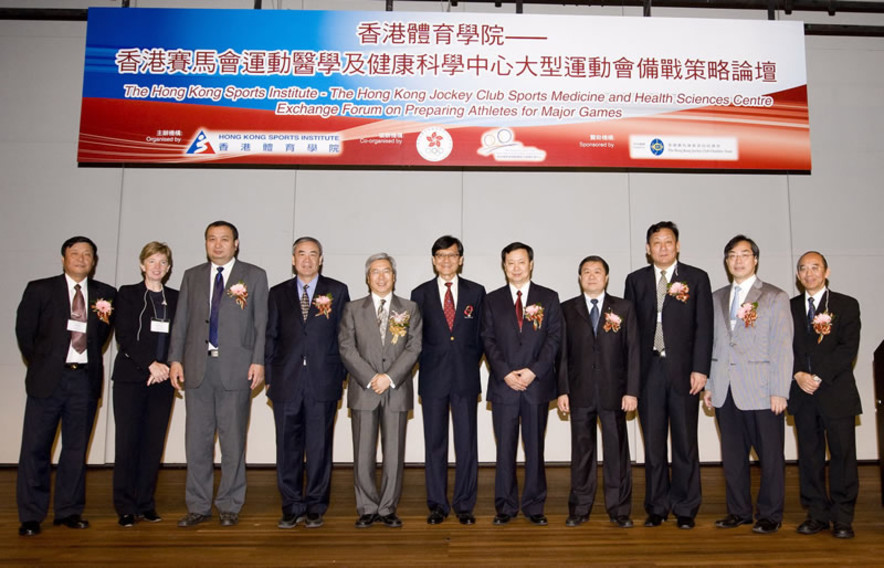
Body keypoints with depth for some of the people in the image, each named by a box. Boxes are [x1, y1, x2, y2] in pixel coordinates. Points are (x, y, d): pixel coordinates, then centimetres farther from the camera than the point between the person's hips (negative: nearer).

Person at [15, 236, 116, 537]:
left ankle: (69, 510, 18)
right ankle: (30, 516, 10)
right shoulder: (40, 289, 5)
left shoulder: (105, 294, 9)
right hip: (48, 378, -1)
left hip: (85, 379, 2)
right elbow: (24, 331, 7)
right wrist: (41, 365, 5)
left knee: (76, 448, 8)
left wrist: (105, 320, -5)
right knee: (36, 447, 0)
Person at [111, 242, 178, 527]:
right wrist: (150, 364, -13)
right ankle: (126, 508, 5)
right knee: (128, 441, -4)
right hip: (131, 376, -2)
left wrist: (166, 367, -7)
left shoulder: (175, 298, 13)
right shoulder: (128, 294, 6)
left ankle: (146, 504, 11)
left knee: (154, 442, 2)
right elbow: (124, 336, -4)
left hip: (162, 378, 2)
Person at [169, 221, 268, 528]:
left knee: (233, 440, 2)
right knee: (197, 439, 7)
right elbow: (181, 321, 12)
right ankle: (198, 506, 18)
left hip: (236, 368, -3)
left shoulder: (254, 276, 6)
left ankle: (229, 506, 14)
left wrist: (258, 361, -7)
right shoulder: (192, 276, 15)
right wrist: (175, 359, 3)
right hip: (197, 367, 3)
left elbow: (261, 323, 1)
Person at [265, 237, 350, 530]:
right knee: (288, 447, 5)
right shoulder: (278, 293, 12)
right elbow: (271, 337, 11)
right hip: (286, 382, 2)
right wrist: (269, 376, 5)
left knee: (319, 447, 3)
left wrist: (342, 374, 0)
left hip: (323, 382, -1)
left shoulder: (337, 291, 7)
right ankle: (292, 507, 17)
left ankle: (315, 508, 15)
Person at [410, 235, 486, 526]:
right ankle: (437, 505, 17)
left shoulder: (476, 292, 7)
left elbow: (482, 333, 9)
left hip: (466, 377, 0)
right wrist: (428, 363, 1)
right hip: (433, 378, 0)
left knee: (467, 444, 2)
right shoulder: (420, 294, 7)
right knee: (435, 444, 6)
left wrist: (472, 363, 3)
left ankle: (464, 505, 14)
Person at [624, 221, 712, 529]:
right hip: (648, 369, 2)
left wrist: (700, 369, -9)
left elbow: (704, 327, -1)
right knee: (653, 443, 7)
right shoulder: (635, 280, 10)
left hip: (683, 370, -2)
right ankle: (657, 507, 17)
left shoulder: (697, 278, 4)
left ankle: (685, 509, 16)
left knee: (685, 443, 5)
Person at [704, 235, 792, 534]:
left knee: (770, 455, 3)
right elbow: (711, 344, 13)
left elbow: (782, 349, -4)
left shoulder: (775, 297, 2)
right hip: (725, 392, 4)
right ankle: (738, 511, 22)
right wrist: (708, 384, 7)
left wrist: (779, 391, -10)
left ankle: (770, 515, 17)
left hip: (761, 391, -4)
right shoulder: (716, 298, 14)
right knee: (732, 455, 10)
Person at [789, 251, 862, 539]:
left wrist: (819, 376, -14)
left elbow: (849, 349, -6)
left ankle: (842, 519, 10)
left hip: (836, 393, -2)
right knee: (809, 456, 6)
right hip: (802, 394, 3)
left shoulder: (846, 305, 3)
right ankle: (817, 515, 15)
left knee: (843, 455, 0)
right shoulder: (789, 307, 12)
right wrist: (798, 375, -9)